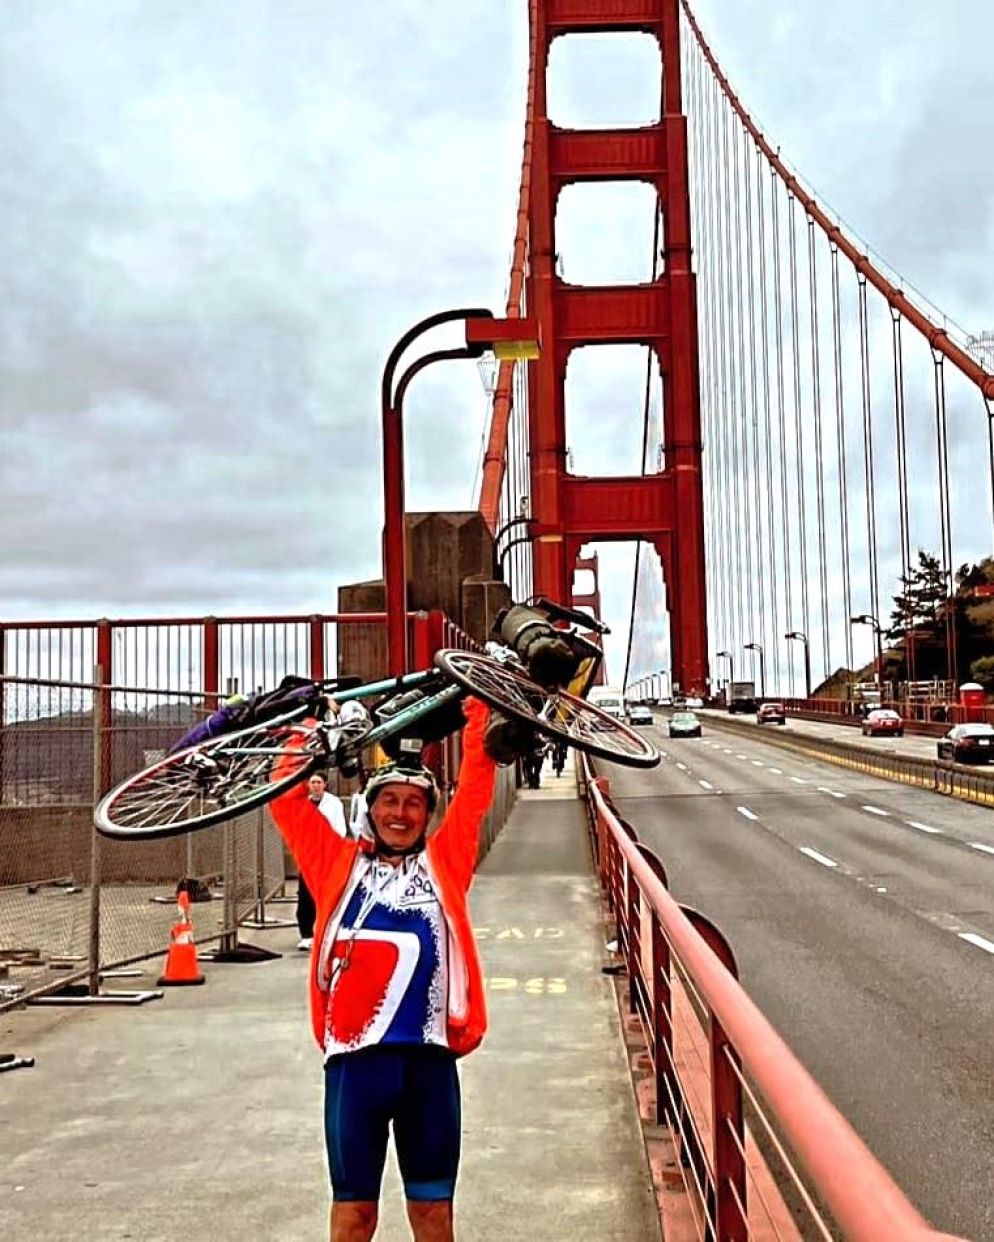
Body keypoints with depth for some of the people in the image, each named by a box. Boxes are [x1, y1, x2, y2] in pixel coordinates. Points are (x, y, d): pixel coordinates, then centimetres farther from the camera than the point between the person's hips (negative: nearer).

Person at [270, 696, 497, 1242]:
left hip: (430, 1058, 1)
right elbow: (287, 799, 6)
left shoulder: (444, 861, 10)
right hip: (354, 1057, -1)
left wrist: (475, 710, 6)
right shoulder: (341, 863, 9)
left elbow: (475, 791, 7)